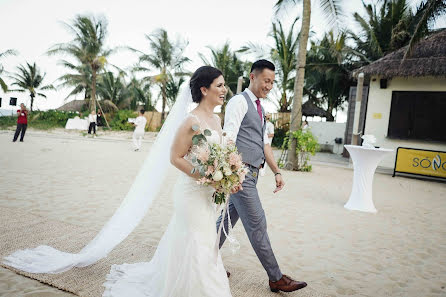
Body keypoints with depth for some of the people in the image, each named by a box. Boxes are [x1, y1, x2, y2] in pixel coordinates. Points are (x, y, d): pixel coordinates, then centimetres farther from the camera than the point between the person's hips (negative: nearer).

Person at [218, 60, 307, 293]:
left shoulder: (259, 108, 19)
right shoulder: (239, 101, -9)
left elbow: (264, 144, 20)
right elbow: (228, 139, -20)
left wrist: (276, 172, 13)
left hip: (250, 174, 9)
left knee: (228, 218, 15)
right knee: (257, 225, -2)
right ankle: (276, 278, 10)